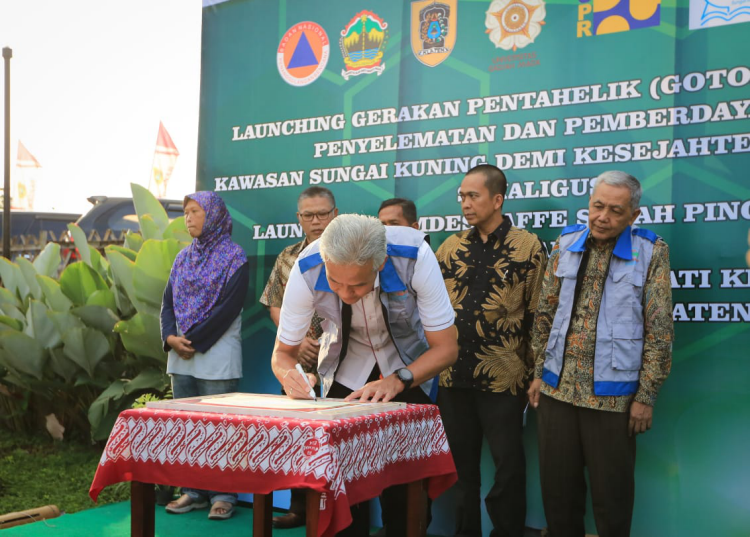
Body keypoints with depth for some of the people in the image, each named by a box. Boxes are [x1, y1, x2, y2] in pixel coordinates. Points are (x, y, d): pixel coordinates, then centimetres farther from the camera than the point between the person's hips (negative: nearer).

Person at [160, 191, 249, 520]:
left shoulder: (233, 256, -4)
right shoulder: (183, 258, 14)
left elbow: (229, 306, -13)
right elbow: (168, 302, 11)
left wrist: (193, 340, -14)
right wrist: (171, 337, -7)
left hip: (216, 356, -6)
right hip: (182, 357, 6)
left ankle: (223, 495, 5)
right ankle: (193, 492, 18)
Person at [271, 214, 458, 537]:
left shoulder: (414, 256, -32)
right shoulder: (306, 270, -27)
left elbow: (446, 348, -24)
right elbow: (283, 353, -14)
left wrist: (399, 380, -39)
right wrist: (290, 375, -37)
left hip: (408, 367, -1)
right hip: (344, 373, 1)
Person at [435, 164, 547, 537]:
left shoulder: (528, 247, -3)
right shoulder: (450, 247, 8)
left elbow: (539, 315, -3)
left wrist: (534, 372, -5)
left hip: (502, 379, -4)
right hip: (453, 377, 4)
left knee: (508, 465, 3)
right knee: (460, 464, 13)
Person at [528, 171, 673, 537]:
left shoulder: (651, 252, -4)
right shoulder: (565, 244, 6)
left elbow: (659, 331, -5)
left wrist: (646, 396, -8)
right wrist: (538, 373, 8)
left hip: (613, 393, -3)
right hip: (557, 387, 3)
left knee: (611, 491, 7)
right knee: (557, 485, 11)